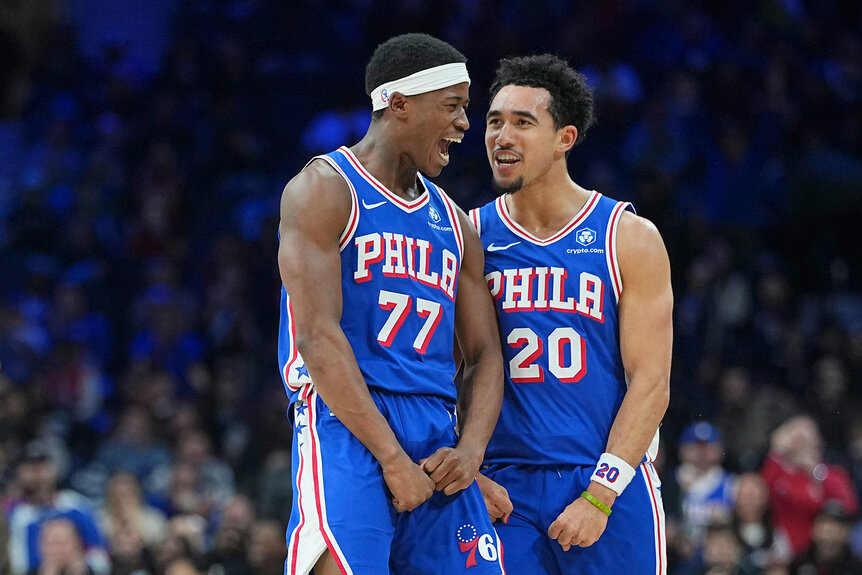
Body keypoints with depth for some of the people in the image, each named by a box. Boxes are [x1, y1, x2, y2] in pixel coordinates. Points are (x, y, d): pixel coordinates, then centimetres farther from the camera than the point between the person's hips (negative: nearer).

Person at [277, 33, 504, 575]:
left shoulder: (453, 222, 20)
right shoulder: (326, 190, -1)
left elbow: (485, 354, 19)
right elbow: (318, 337, -12)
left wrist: (471, 451, -2)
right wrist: (391, 457, -17)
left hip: (437, 439, 7)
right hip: (348, 427, -7)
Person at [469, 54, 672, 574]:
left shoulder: (630, 238, 1)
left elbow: (650, 383, -4)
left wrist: (598, 496, -13)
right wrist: (469, 474, -8)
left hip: (612, 489, -1)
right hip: (503, 492, 1)